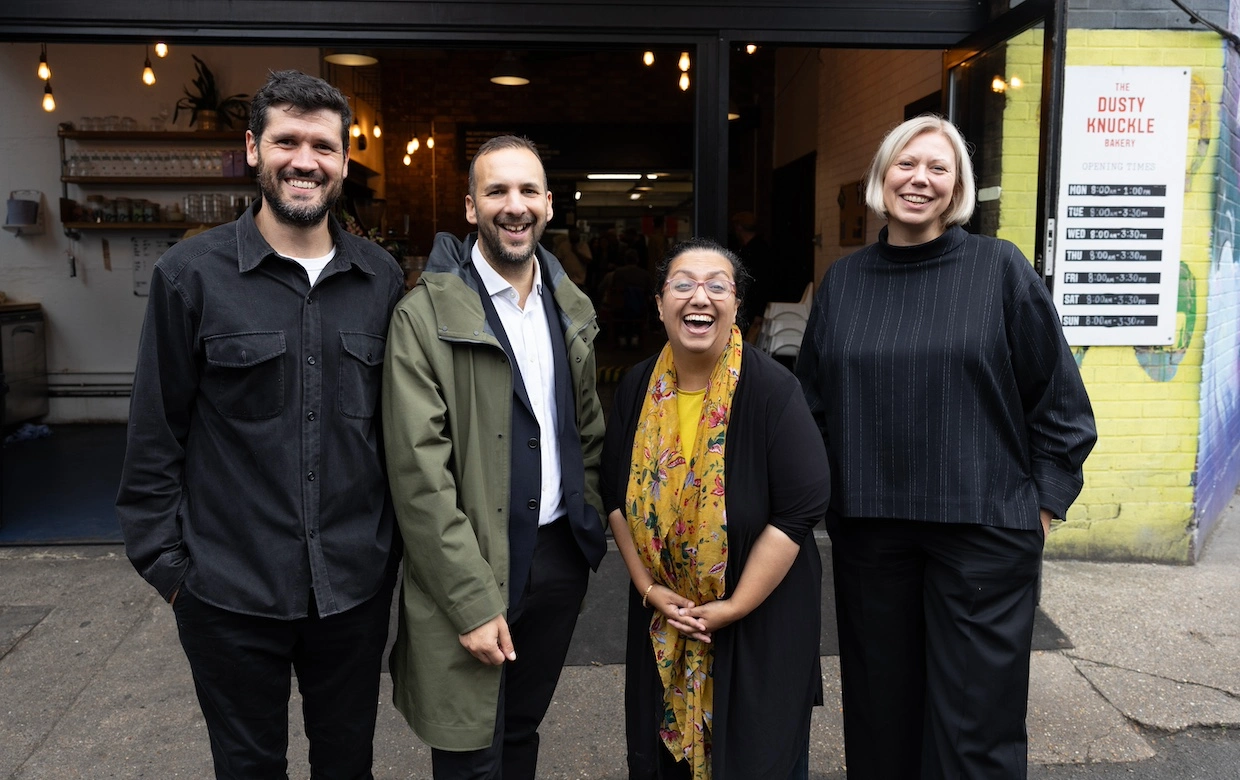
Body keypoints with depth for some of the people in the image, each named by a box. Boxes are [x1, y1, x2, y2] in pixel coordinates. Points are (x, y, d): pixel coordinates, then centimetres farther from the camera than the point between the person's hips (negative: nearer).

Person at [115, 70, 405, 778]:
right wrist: (164, 560, -3)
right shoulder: (191, 274, -6)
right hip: (231, 588, -2)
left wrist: (396, 538, 6)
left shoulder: (381, 278, 1)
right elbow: (157, 434, -3)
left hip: (357, 582, 2)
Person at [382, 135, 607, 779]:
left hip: (561, 557, 5)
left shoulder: (571, 310, 7)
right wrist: (474, 602, -17)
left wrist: (591, 525, 6)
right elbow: (420, 473, -16)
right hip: (472, 565, -5)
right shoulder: (425, 316, -13)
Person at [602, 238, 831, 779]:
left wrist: (734, 607, -17)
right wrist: (648, 587, -4)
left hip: (761, 618, -4)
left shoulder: (772, 390, -18)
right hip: (662, 617, 4)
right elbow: (616, 496, 4)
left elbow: (802, 507, -20)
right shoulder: (637, 389, -4)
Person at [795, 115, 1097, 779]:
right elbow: (812, 401, 14)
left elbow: (1058, 397, 1)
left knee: (975, 723, 5)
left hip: (982, 526, -3)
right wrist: (823, 494, 10)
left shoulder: (1000, 269, -2)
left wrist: (1045, 501, -1)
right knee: (881, 708, 14)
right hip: (868, 526, 3)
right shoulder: (844, 281, 7)